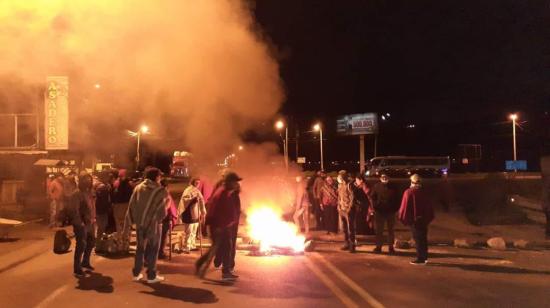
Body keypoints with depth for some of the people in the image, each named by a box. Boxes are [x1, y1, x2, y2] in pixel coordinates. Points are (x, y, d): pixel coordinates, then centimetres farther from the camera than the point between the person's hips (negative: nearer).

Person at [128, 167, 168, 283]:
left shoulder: (138, 188, 3)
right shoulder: (160, 191, -9)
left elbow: (131, 205, 2)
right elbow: (162, 210, -8)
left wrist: (134, 220, 8)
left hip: (140, 223, 4)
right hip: (153, 223, -4)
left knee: (140, 248, 17)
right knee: (152, 249, 6)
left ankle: (136, 273, 22)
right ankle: (151, 276, 10)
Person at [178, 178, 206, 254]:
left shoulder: (197, 191, 15)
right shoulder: (188, 190, -10)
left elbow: (201, 203, 17)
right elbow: (184, 200, -23)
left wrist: (203, 213, 13)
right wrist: (193, 199, -36)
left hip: (196, 215, 8)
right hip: (188, 215, -8)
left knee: (194, 232, 15)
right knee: (189, 232, -8)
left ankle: (192, 246, 26)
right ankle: (186, 248, -1)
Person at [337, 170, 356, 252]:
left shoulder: (349, 185, -12)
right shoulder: (340, 185, 10)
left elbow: (352, 197, -14)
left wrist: (349, 208, -14)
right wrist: (339, 206, 10)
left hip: (348, 209, -8)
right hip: (341, 209, 8)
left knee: (350, 228, -4)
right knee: (344, 228, 12)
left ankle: (352, 245, 2)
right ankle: (347, 243, 22)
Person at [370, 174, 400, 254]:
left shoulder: (393, 187, 1)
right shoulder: (376, 186, -1)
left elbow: (397, 199, 5)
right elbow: (372, 198, -1)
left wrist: (395, 209, -4)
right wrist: (374, 207, -11)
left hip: (391, 212, 1)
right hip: (379, 211, -1)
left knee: (391, 230, 10)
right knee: (379, 230, 6)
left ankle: (391, 247, 20)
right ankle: (378, 247, 15)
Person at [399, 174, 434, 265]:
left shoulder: (408, 192, -12)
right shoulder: (424, 192, 4)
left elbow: (405, 206, -11)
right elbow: (429, 206, 9)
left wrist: (403, 218, -3)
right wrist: (429, 218, 15)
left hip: (414, 219, -5)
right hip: (424, 219, 5)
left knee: (418, 239, 0)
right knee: (423, 238, 14)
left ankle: (420, 258, 0)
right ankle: (424, 257, 21)